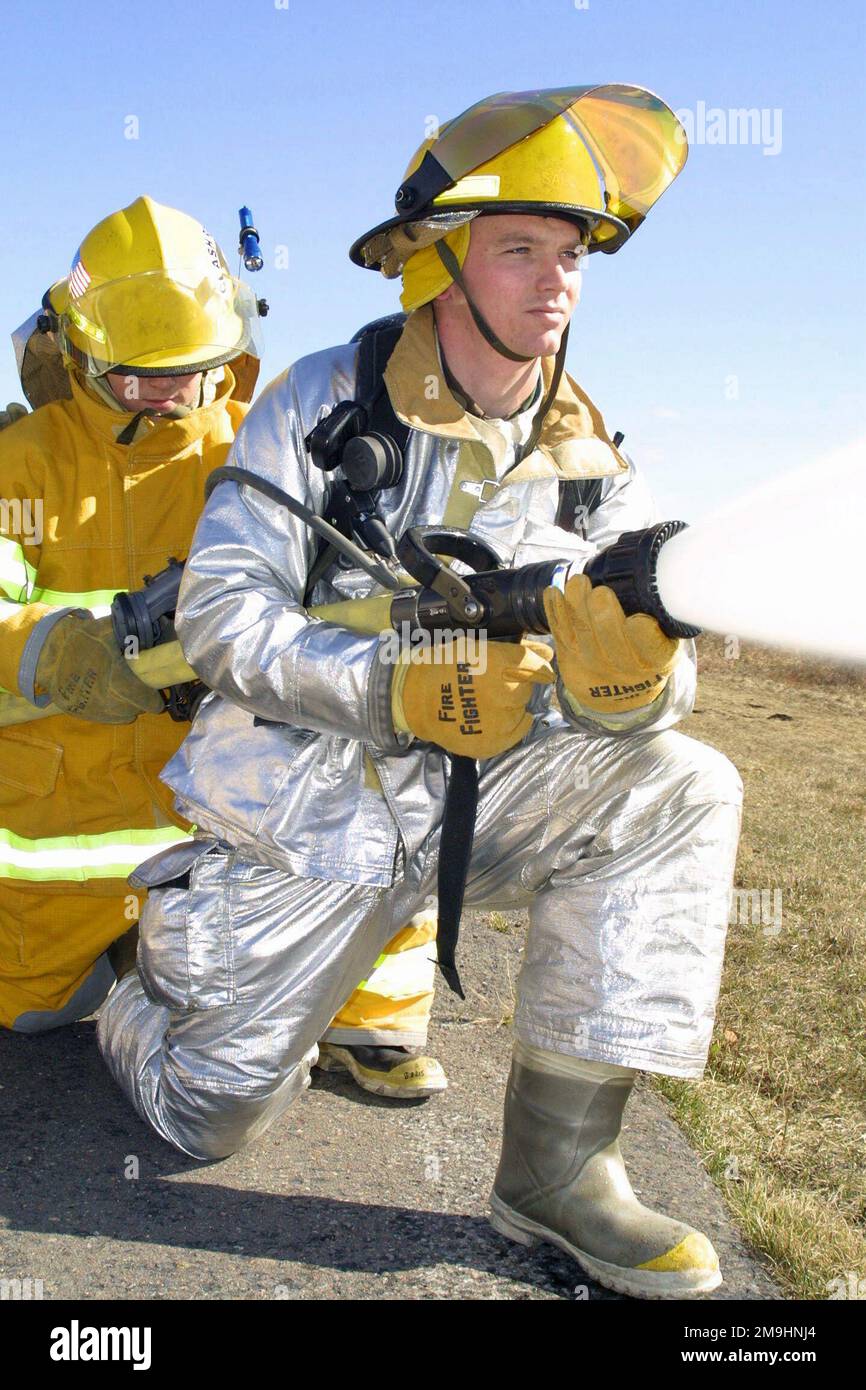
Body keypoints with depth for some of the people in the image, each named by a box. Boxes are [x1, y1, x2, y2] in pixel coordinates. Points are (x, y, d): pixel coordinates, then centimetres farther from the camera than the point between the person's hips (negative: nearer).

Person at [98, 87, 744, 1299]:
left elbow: (666, 684, -6)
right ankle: (156, 981, 39)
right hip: (303, 807, -3)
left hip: (470, 797, 3)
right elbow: (219, 613, -15)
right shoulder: (323, 403, -10)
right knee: (211, 1120, 2)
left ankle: (556, 1164, -16)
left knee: (680, 791, -22)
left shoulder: (592, 467, 0)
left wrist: (630, 667, -33)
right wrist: (396, 690, -30)